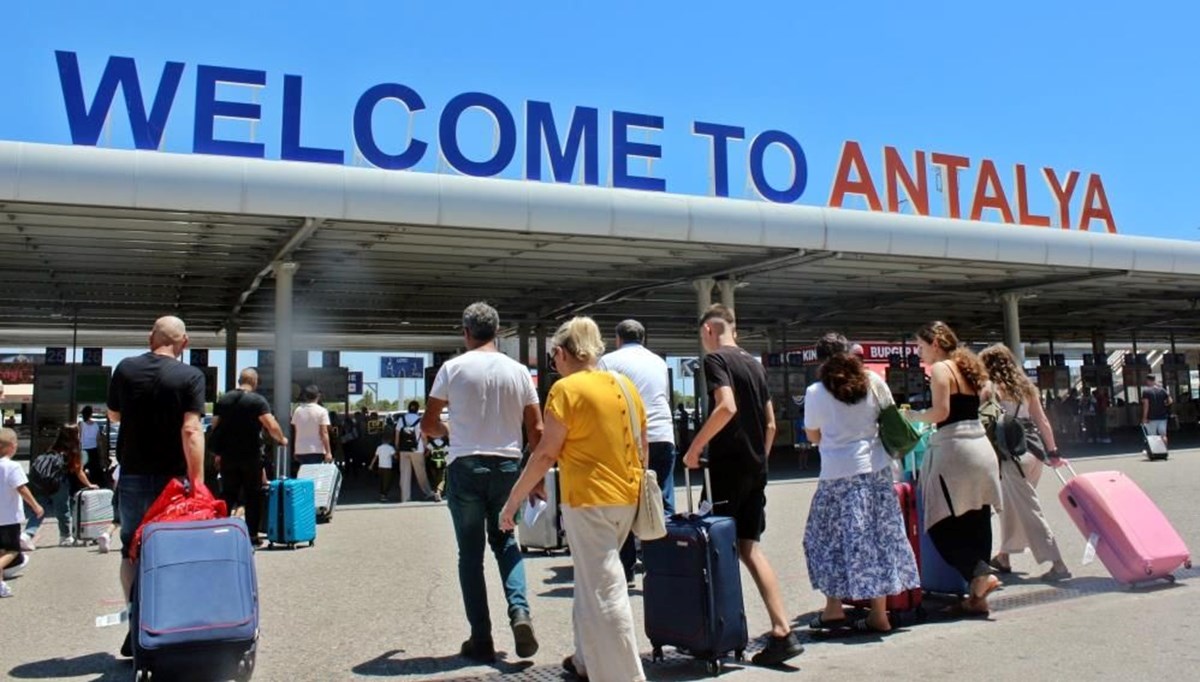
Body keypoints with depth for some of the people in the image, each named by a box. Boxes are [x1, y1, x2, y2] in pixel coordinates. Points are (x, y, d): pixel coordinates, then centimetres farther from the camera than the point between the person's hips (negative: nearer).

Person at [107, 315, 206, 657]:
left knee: (132, 551, 13)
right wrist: (197, 481, -17)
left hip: (133, 475, 3)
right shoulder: (190, 376, -11)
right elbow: (191, 430, -19)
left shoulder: (126, 369, 0)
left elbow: (113, 415, 14)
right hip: (172, 478, -2)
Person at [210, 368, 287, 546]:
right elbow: (272, 426, -17)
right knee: (253, 495, 5)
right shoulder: (258, 401, -8)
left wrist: (218, 453, 15)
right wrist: (282, 439, 0)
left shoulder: (223, 400, 8)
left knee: (228, 494, 11)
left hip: (228, 456, 4)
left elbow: (215, 428, 10)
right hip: (251, 456, -4)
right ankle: (252, 535, 6)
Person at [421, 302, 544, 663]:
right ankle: (519, 611, -2)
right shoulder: (518, 371, 3)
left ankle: (481, 639, 10)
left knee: (470, 553, 8)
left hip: (465, 467, -2)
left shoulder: (453, 368, -3)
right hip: (507, 466, 2)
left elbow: (428, 425, 1)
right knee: (505, 542, 19)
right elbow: (536, 430, 3)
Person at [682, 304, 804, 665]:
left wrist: (695, 448, -17)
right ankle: (782, 631, 1)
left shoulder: (715, 359, -8)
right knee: (749, 545, 9)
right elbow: (771, 424, 16)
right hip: (755, 467, 7)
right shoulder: (755, 364, 16)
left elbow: (727, 406, -24)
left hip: (727, 465, -7)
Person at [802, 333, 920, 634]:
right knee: (879, 536, 8)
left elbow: (813, 436, 4)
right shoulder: (872, 381, 1)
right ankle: (879, 613, 12)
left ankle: (834, 608, 11)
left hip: (838, 474, -3)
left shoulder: (815, 392, -5)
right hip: (876, 468, 3)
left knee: (828, 538, 10)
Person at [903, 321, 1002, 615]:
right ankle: (977, 596, 11)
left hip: (955, 449, -9)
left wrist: (913, 416, -1)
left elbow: (941, 412, -17)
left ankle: (981, 575, -14)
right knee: (975, 523, 9)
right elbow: (965, 409, 17)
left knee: (942, 523, -2)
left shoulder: (940, 369, -7)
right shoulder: (966, 367, 18)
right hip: (981, 447, 9)